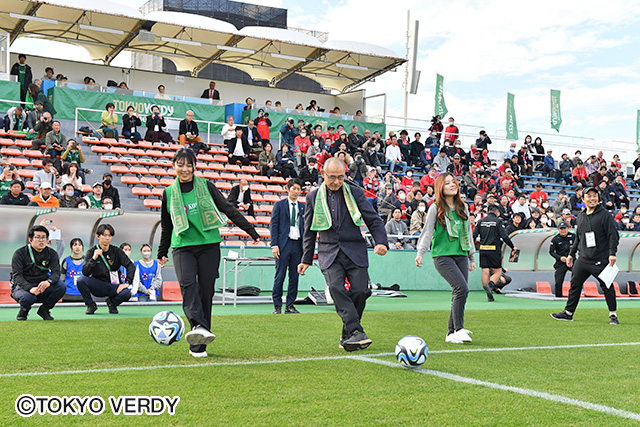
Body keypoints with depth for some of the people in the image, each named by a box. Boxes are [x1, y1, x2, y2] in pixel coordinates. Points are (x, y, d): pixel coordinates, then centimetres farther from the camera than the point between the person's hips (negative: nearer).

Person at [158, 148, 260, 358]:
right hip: (182, 247, 0)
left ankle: (198, 346, 4)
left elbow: (228, 209, 5)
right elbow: (166, 227, 22)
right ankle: (198, 326, -44)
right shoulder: (169, 193, 11)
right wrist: (162, 252, 27)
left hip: (209, 245, 0)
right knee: (187, 283, -27)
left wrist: (251, 230, 0)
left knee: (206, 292, -3)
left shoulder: (206, 186, 6)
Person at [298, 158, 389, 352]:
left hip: (355, 251, 0)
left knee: (359, 290, -11)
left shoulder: (355, 193, 7)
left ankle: (347, 336, 7)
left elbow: (373, 220, 8)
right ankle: (356, 332, -27)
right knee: (336, 288, -22)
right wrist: (306, 259, 17)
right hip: (329, 253, 0)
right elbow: (309, 231, 18)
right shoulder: (313, 197, 11)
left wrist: (381, 241, -10)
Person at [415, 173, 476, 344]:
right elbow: (427, 232, -2)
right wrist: (420, 252, -14)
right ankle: (459, 329, -13)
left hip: (461, 255, 5)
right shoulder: (435, 208, 0)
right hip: (442, 255, -5)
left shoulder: (463, 207, 16)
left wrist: (472, 257, 22)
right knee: (462, 288, -20)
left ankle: (451, 333, 10)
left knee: (459, 294, 0)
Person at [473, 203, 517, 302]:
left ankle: (489, 296, 4)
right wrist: (513, 247, 4)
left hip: (483, 249, 4)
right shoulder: (498, 221, -2)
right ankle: (489, 285, -23)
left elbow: (474, 235, 5)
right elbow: (504, 236, -7)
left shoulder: (481, 221, 9)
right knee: (498, 272, 4)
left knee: (485, 272, 5)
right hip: (494, 250, -4)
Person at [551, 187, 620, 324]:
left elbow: (613, 235, -8)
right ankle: (568, 313, 16)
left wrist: (612, 253, -18)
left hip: (601, 260, -5)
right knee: (575, 284, 6)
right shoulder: (581, 216, 14)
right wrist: (571, 254, 23)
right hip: (583, 259, 6)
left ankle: (613, 315, 11)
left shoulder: (605, 215, -4)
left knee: (607, 287, -2)